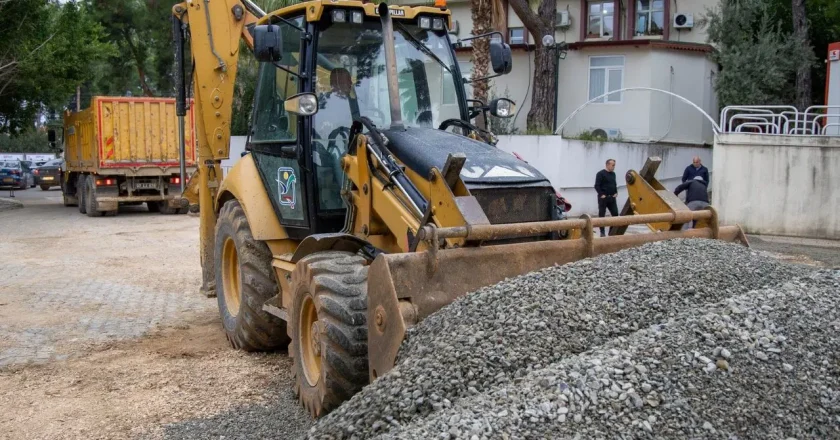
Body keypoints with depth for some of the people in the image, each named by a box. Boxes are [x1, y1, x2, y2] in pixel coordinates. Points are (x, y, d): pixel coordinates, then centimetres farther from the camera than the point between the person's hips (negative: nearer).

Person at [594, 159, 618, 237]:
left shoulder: (613, 174, 13)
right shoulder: (600, 174, -10)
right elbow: (597, 186, -13)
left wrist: (616, 193, 10)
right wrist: (602, 194, -17)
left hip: (612, 198, 7)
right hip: (603, 198, -7)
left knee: (615, 214, 2)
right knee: (601, 215, 0)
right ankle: (602, 232, 8)